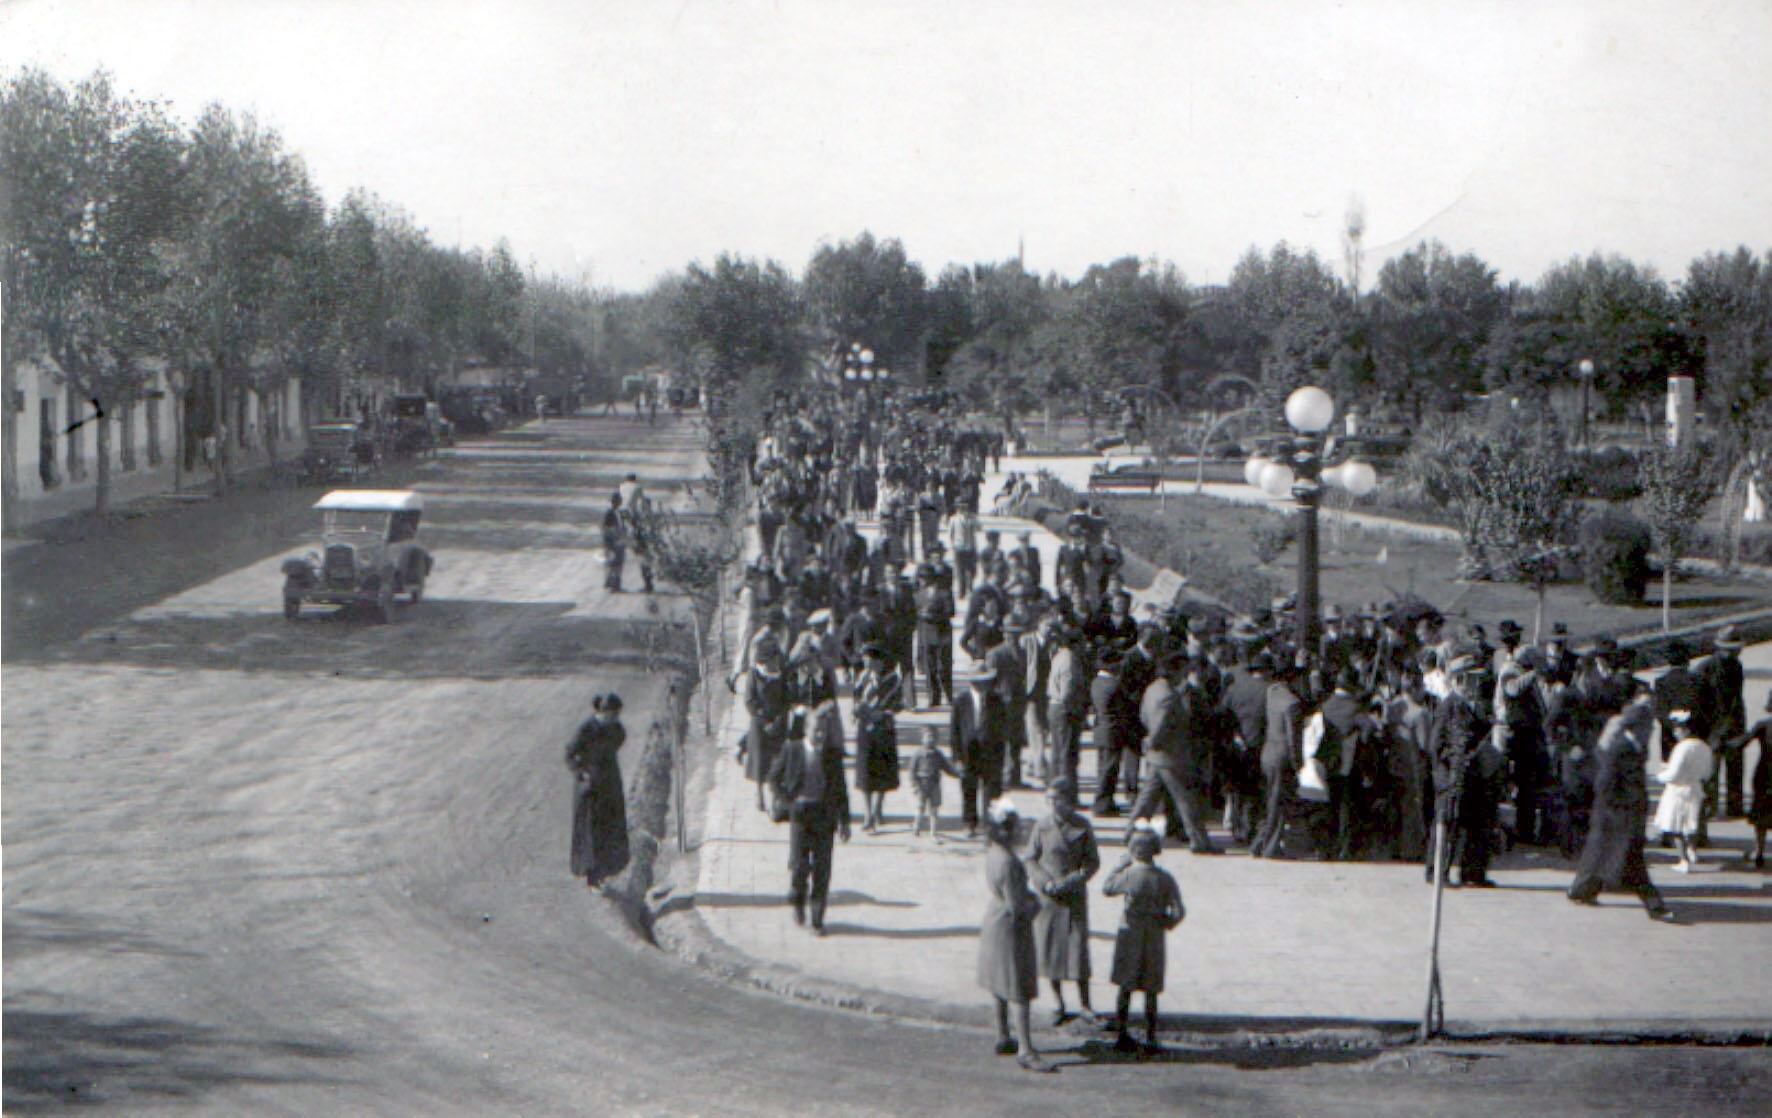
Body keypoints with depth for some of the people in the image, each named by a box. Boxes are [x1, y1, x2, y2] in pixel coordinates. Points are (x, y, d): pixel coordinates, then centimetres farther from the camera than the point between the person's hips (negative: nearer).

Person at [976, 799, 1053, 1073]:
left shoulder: (993, 853, 1)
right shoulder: (1007, 862, -28)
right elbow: (1016, 907, -26)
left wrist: (1028, 897, 6)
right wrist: (1035, 905, -6)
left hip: (993, 919, 10)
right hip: (1010, 928, -10)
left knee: (1001, 987, 20)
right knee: (1019, 991, -7)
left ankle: (1003, 1038, 32)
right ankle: (1025, 1050, -6)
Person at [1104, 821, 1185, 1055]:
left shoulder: (1130, 875, -14)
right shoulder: (1165, 878, -8)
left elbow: (1107, 888, 3)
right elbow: (1178, 912, -11)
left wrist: (1122, 863, 8)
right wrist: (1167, 923, 8)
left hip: (1129, 936, -1)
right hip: (1155, 938, 1)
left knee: (1125, 988, 11)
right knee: (1151, 991, 10)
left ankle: (1121, 1034, 13)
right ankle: (1150, 1038, 12)